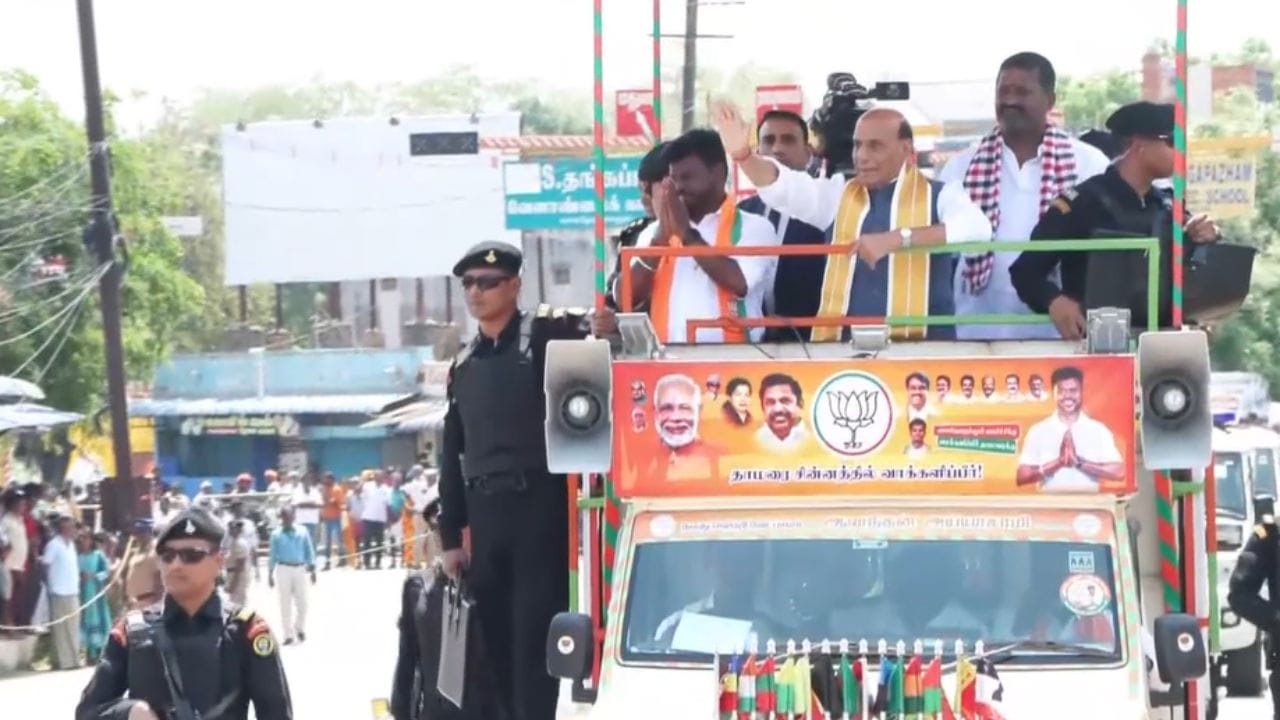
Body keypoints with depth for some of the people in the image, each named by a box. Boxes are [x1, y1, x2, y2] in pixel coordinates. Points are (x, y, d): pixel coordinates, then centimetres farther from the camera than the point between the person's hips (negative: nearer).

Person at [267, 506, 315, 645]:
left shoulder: (302, 533, 3)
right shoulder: (276, 535, 1)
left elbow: (309, 551, 7)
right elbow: (273, 555, 5)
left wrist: (312, 570, 3)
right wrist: (270, 574, 4)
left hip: (300, 569, 1)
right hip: (284, 569, -1)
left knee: (302, 602, 1)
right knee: (285, 603, 1)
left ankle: (300, 627, 26)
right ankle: (289, 634, 8)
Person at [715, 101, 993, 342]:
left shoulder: (939, 195, 4)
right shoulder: (839, 194, 14)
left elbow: (977, 227, -16)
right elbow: (783, 185, -1)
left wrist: (897, 238, -22)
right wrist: (743, 154, -21)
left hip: (919, 348, -3)